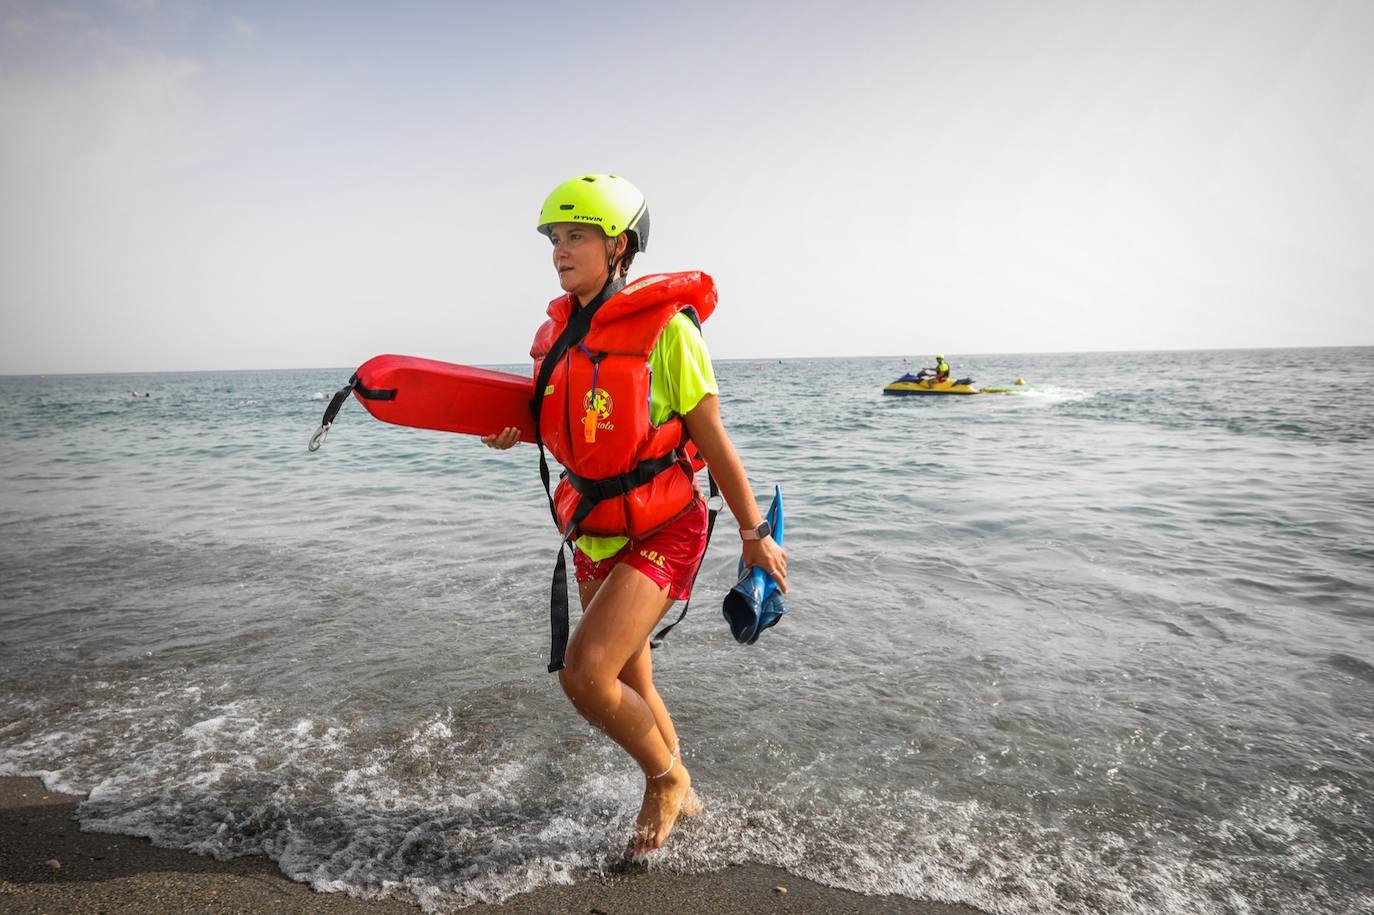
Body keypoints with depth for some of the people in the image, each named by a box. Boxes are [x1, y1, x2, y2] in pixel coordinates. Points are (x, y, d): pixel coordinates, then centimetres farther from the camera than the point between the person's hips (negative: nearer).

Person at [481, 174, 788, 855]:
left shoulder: (663, 326, -15)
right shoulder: (559, 332, 4)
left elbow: (711, 440, -12)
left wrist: (754, 532, -7)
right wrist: (514, 432, -1)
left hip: (662, 531, -7)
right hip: (594, 533, 7)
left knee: (584, 671, -19)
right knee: (629, 684, 17)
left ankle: (665, 777, 12)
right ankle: (680, 795, 43)